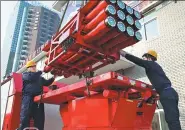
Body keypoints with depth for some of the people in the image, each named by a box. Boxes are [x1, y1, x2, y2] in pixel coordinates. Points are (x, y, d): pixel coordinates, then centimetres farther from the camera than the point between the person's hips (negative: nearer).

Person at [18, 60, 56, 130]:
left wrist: (53, 78, 14)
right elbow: (30, 77, -8)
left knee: (39, 118, -1)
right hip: (28, 97, -5)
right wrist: (40, 71, -4)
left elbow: (46, 83, 29)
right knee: (25, 117, -12)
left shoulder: (39, 77, 30)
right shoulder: (25, 74, 14)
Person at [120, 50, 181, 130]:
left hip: (166, 93, -10)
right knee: (173, 119, 9)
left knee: (172, 120, -12)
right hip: (170, 92, 10)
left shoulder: (150, 63, 0)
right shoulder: (154, 66, 26)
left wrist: (121, 52, -3)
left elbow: (136, 60, -6)